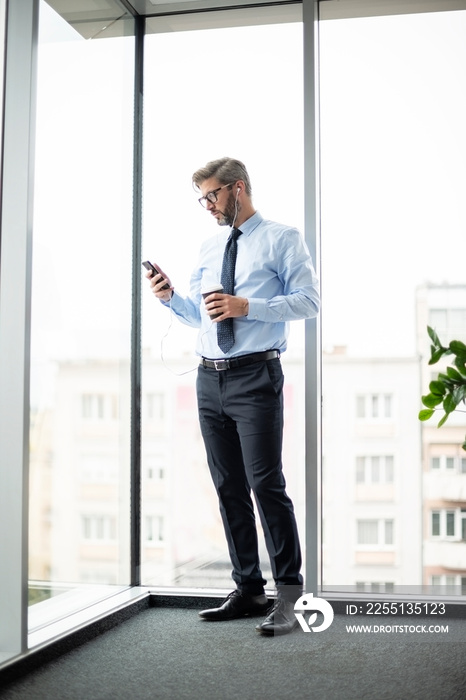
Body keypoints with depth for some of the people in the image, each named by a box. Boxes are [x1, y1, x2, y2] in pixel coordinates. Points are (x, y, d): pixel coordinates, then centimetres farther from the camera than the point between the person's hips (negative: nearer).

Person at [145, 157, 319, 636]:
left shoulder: (282, 239, 1)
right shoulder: (208, 249, 20)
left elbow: (308, 300, -8)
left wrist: (247, 306, -17)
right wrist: (171, 298, 4)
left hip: (255, 377, -6)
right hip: (210, 380, 7)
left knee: (266, 484, -10)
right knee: (229, 488, 8)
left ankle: (288, 596, -1)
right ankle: (248, 590, 18)